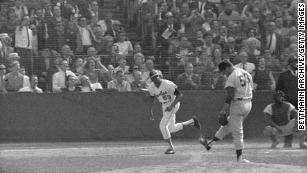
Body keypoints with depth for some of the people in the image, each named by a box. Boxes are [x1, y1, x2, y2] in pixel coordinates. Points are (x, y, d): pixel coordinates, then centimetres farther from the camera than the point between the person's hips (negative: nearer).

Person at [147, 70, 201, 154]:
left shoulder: (168, 84, -26)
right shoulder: (151, 88, -7)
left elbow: (179, 95, -21)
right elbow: (152, 98, 13)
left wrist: (171, 106, -30)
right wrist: (151, 111, 7)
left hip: (174, 103, -7)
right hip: (164, 105, 7)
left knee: (163, 126, -16)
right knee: (172, 128, 13)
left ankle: (171, 147, -5)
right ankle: (192, 121, 29)